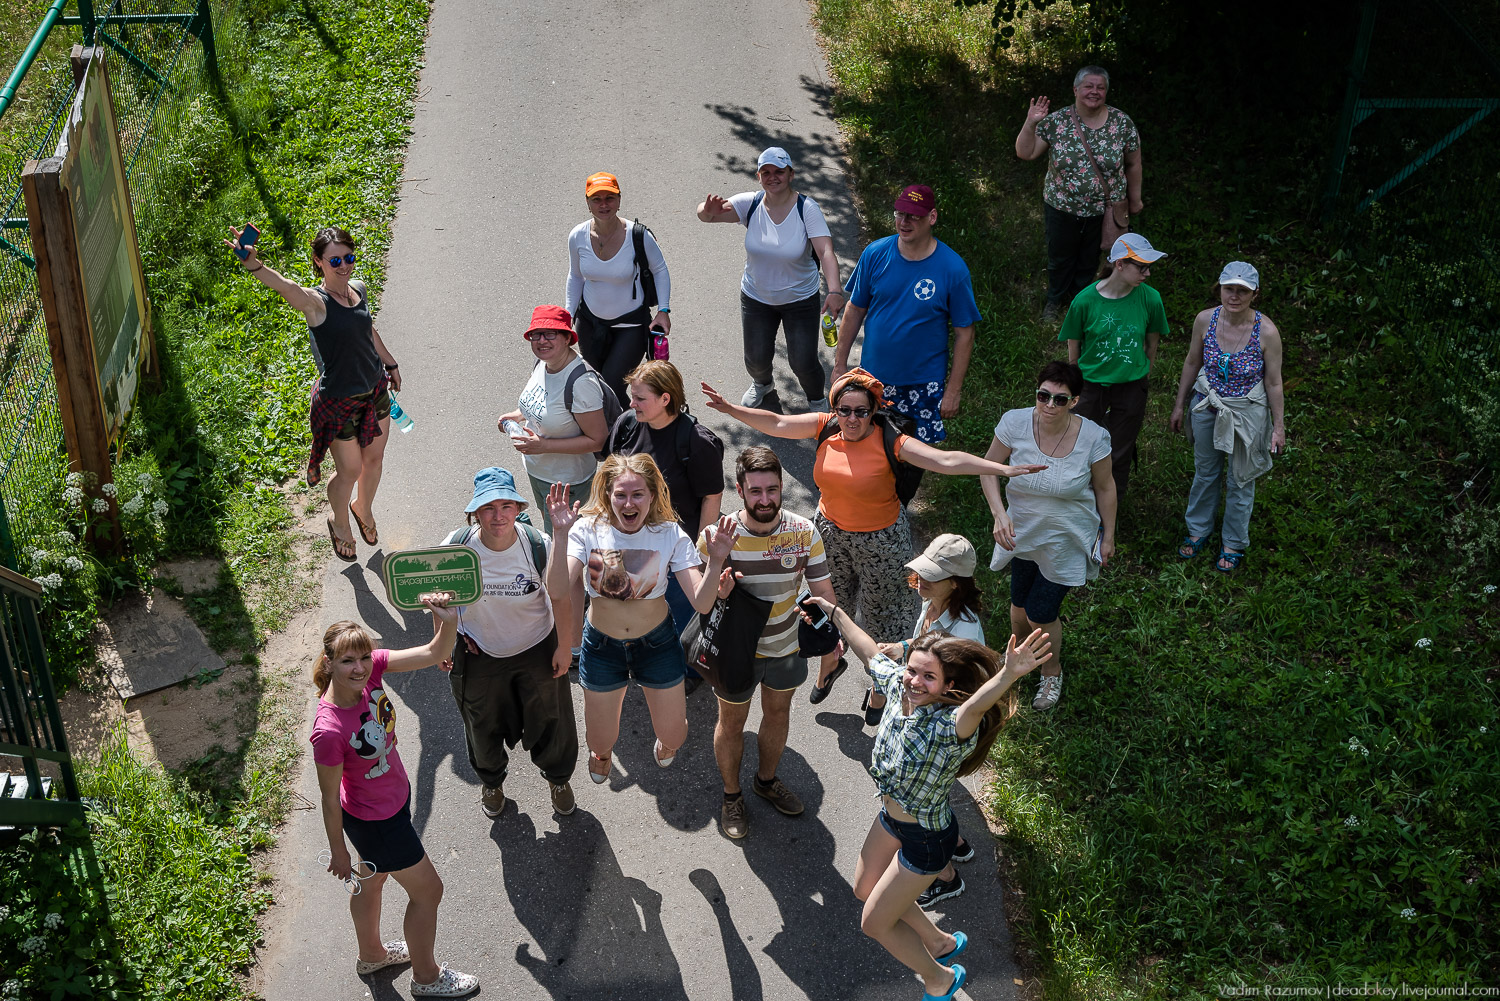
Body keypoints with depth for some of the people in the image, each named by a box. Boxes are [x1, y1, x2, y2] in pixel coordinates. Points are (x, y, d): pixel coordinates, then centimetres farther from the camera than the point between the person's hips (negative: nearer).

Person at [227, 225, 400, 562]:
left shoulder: (358, 289, -3)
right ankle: (339, 522, 42)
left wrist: (390, 364, 29)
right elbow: (283, 285, -46)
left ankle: (363, 508, 53)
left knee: (374, 459, 22)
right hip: (338, 401, -6)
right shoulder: (316, 302, -23)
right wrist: (253, 264, -66)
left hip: (375, 390, 6)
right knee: (349, 470, 10)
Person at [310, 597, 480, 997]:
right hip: (375, 821, -7)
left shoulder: (372, 668, -21)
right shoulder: (329, 731, -37)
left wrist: (449, 621, -44)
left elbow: (434, 653, -22)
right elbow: (329, 797, -23)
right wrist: (338, 852, -9)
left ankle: (371, 954, 58)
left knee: (371, 879, 31)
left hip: (393, 796, 7)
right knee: (427, 890, 14)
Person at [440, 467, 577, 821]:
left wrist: (564, 646, -6)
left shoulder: (539, 546, -25)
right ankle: (491, 781, 58)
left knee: (550, 724, 20)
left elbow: (560, 599, -11)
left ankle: (559, 777, 54)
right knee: (484, 728, 24)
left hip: (537, 650, -1)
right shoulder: (457, 546, -23)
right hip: (478, 654, 1)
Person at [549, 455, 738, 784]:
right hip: (602, 645, 0)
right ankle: (601, 750, 56)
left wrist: (715, 561, -39)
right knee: (601, 744, 15)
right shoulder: (588, 530, -18)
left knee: (673, 738, 13)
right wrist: (561, 535, -38)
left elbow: (701, 603, -23)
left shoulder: (669, 534, -17)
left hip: (657, 642, 0)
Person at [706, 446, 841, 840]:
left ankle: (766, 780, 53)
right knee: (732, 722, 19)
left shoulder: (804, 532, -18)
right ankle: (731, 795, 44)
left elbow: (822, 591, -6)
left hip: (787, 647, 3)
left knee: (778, 714, 25)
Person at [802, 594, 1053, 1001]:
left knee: (875, 923, 9)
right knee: (865, 888, 29)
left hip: (925, 840, -8)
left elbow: (975, 707, -61)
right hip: (891, 818, 8)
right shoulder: (897, 685, -17)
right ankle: (940, 943, 51)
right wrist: (835, 612, 17)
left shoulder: (952, 726, -36)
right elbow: (869, 652, 4)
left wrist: (1008, 675, -81)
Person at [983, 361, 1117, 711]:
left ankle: (1052, 671, 36)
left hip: (1066, 542, -2)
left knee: (1041, 614, 3)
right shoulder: (1015, 423, -21)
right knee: (1020, 604, 18)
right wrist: (1000, 514, -20)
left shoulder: (1093, 437, -24)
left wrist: (1108, 537, 3)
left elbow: (1105, 489, -7)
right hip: (1023, 533, 2)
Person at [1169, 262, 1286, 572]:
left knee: (1240, 480, 15)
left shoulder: (1267, 332, -23)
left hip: (1247, 413, -2)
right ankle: (1198, 529, 46)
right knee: (1204, 471, 22)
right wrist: (1179, 405, 8)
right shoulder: (1205, 320, -15)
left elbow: (1273, 382, -12)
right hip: (1207, 407, 3)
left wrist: (1279, 427, -5)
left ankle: (1234, 543, 37)